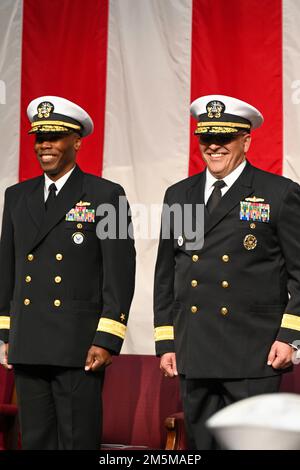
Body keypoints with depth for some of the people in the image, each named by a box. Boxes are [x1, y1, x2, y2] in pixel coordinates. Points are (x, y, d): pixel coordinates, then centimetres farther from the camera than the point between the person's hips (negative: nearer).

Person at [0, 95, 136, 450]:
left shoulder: (106, 195, -1)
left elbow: (120, 272, -6)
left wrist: (107, 341, -11)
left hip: (79, 347, -5)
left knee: (79, 441, -2)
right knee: (35, 441, 9)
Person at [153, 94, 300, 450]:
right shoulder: (178, 196, 14)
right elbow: (165, 275, 16)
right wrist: (165, 342, 11)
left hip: (255, 354, -4)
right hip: (193, 353, 4)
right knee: (201, 441, 8)